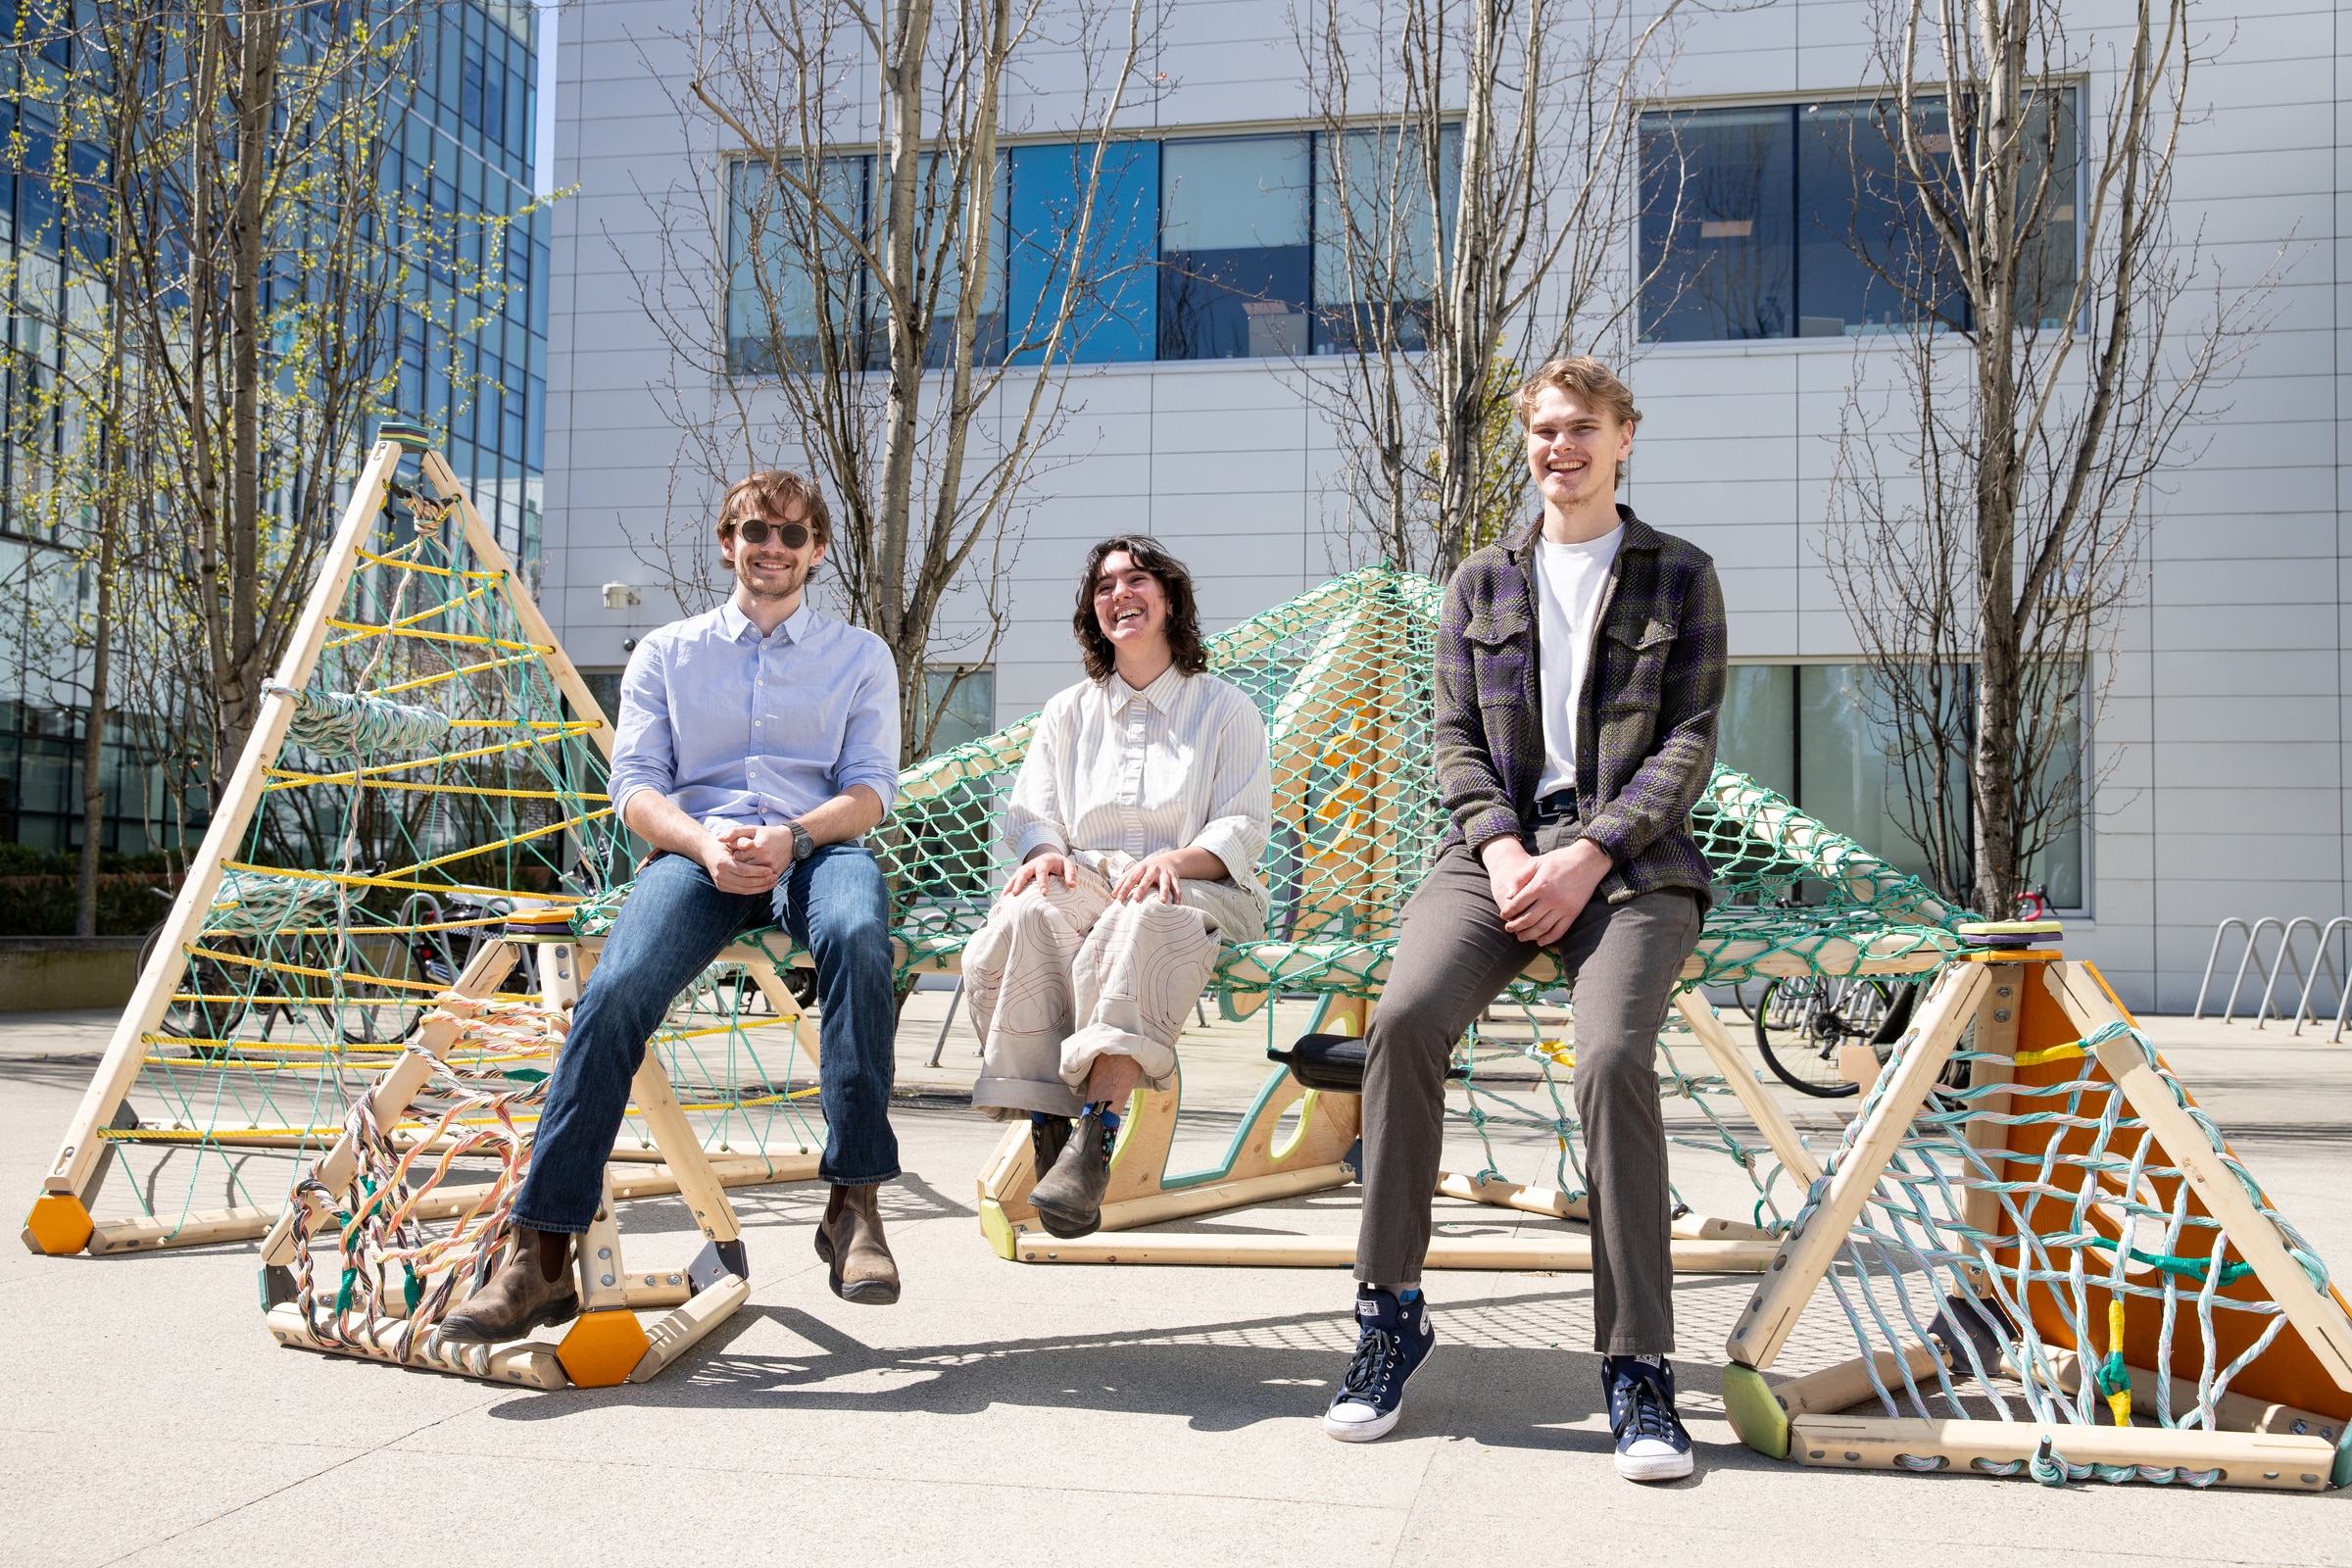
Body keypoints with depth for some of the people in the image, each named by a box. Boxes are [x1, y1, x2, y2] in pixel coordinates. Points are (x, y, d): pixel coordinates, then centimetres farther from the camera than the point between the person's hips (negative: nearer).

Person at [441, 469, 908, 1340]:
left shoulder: (860, 655, 19)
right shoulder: (666, 651, 21)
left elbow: (871, 787, 7)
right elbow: (634, 784, 9)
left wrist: (792, 836, -14)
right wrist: (704, 843, -13)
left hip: (815, 847, 0)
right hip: (696, 851, 1)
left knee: (857, 934, -39)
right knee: (617, 987, -31)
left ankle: (854, 1201, -34)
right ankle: (540, 1255, -30)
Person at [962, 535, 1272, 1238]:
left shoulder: (1226, 709, 15)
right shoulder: (1067, 713, 26)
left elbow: (1243, 828, 4)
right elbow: (1031, 812, 18)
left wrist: (1179, 860, -18)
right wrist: (1046, 852, -8)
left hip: (1194, 889, -3)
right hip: (1083, 881, 3)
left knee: (1142, 923, -42)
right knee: (1019, 921, -35)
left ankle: (1094, 1139, -51)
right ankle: (1047, 1130, -39)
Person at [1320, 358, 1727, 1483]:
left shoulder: (1679, 577, 11)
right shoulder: (1482, 582, 19)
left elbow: (1688, 744, 2)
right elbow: (1455, 739, 12)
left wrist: (1584, 858, -12)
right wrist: (1504, 850, -8)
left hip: (1631, 860, -2)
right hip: (1497, 850, 2)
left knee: (1613, 1057, -29)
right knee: (1404, 1015, -27)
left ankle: (1637, 1367, -21)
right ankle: (1390, 1311, -15)